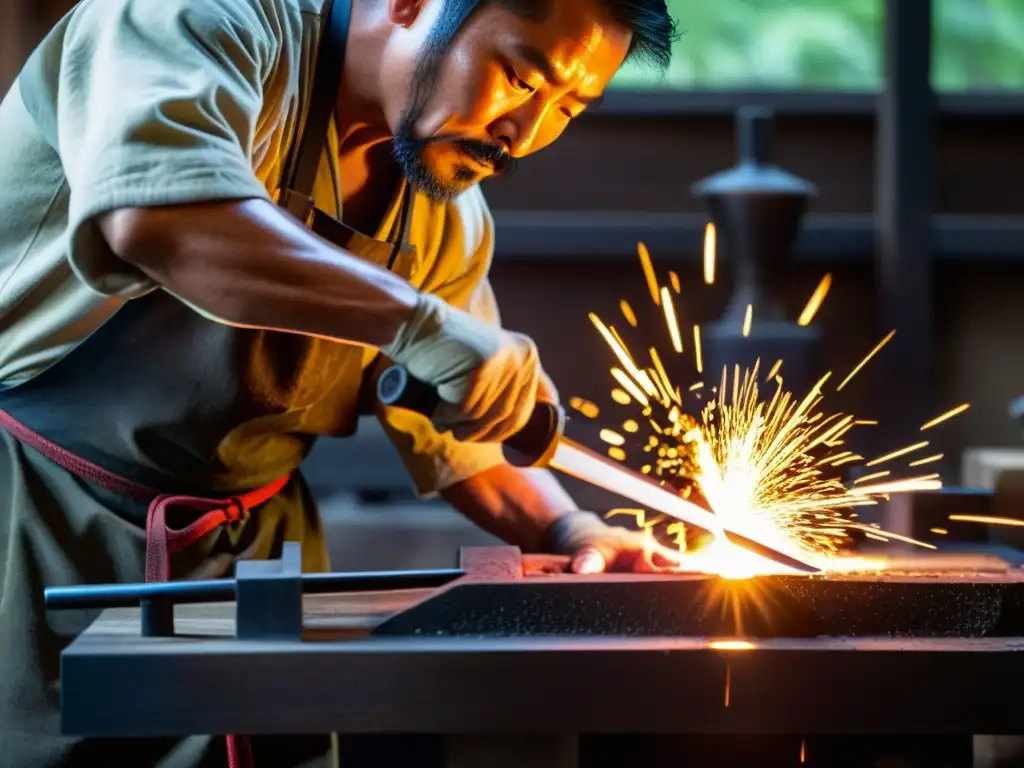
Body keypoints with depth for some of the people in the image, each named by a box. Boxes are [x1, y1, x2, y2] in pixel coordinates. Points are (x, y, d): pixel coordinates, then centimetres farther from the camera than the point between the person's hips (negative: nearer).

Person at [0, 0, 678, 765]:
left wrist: (567, 529, -7)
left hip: (250, 544, 6)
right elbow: (156, 219, -40)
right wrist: (418, 321, -41)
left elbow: (458, 440, 12)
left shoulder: (450, 218, 4)